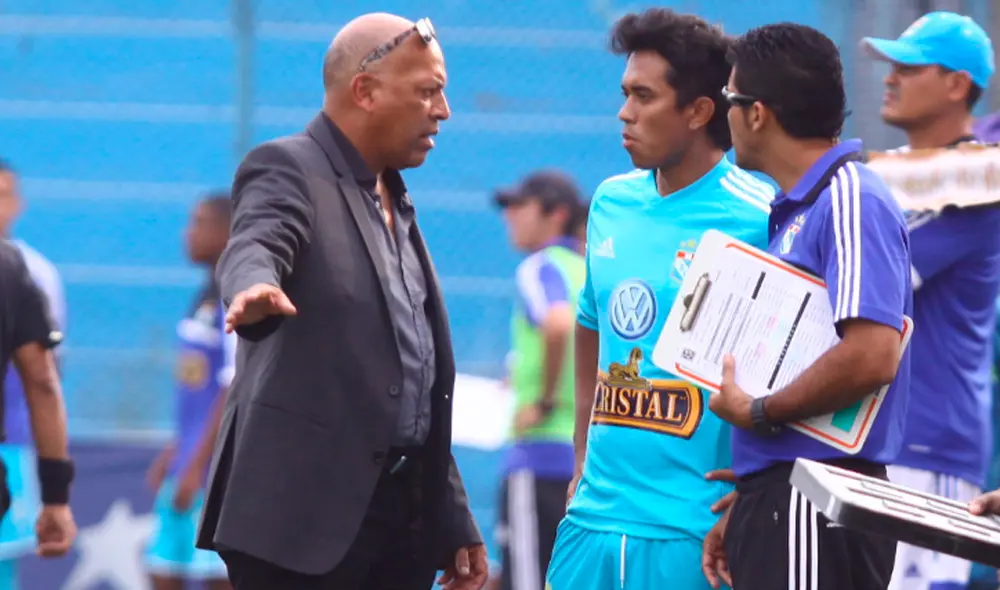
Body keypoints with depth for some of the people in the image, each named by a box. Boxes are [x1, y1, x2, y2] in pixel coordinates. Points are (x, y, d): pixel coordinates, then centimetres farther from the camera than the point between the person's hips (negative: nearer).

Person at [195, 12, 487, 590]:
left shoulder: (396, 205, 20)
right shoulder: (289, 170, -6)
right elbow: (253, 248, -29)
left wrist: (455, 520, 22)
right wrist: (254, 289, -53)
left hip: (404, 515, 8)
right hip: (305, 508, -8)